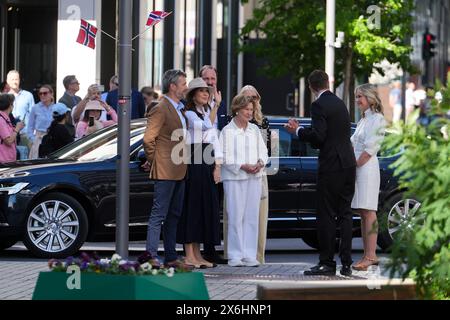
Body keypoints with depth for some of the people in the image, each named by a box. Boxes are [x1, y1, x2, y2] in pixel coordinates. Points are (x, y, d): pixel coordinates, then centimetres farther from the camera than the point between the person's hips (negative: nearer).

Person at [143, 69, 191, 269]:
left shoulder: (179, 109, 17)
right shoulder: (161, 109, -13)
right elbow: (148, 139, -18)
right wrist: (153, 161, -10)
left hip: (179, 172, 9)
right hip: (165, 171, -9)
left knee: (174, 215, 11)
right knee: (159, 215, -9)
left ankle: (171, 257, 15)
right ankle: (151, 256, -9)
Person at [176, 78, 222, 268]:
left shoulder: (207, 114, 20)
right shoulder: (188, 114, -4)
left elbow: (215, 140, 15)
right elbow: (207, 125, -19)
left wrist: (217, 167, 7)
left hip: (207, 166, 8)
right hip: (192, 164, -8)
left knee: (206, 208, 6)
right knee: (191, 207, -7)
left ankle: (197, 255, 11)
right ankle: (189, 256, -6)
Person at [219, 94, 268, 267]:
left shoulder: (255, 130, 14)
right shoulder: (227, 131, -3)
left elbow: (263, 151, 16)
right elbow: (224, 156, -8)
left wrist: (260, 163, -5)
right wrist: (242, 166, -16)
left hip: (254, 177, 5)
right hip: (234, 178, -5)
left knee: (252, 217, 4)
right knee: (235, 217, -7)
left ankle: (249, 255, 7)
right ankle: (235, 256, -2)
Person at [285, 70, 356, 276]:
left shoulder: (319, 105, -11)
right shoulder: (340, 103, 14)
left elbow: (318, 136, -19)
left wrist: (298, 131, -4)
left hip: (331, 166, -8)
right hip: (348, 164, 8)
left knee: (326, 215, -3)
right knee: (345, 213, 8)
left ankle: (327, 263, -3)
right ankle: (346, 263, 7)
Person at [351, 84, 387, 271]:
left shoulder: (377, 119, -7)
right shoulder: (363, 120, 21)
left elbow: (369, 149, -14)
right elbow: (353, 144, 19)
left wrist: (354, 165, -11)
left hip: (367, 168, -9)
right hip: (357, 168, 9)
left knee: (368, 212, -11)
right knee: (363, 213, 8)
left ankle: (370, 256, -14)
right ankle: (369, 255, 11)